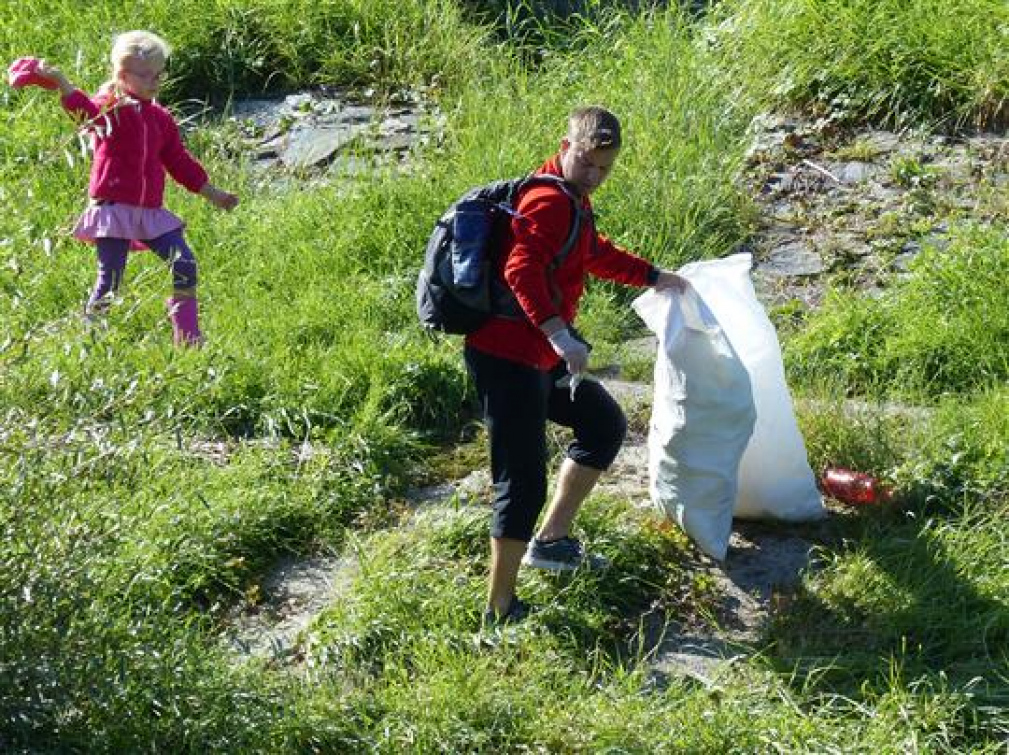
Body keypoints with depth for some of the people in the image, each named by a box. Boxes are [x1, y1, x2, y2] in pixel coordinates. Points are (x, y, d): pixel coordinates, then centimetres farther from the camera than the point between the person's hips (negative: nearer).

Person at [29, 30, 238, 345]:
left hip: (150, 211, 6)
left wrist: (211, 193, 25)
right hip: (113, 209, -6)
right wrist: (60, 81, -47)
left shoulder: (161, 118, 13)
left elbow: (179, 160, 22)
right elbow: (85, 109, -30)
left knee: (185, 265, 0)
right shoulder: (111, 108, -6)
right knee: (109, 281, -7)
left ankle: (187, 336, 13)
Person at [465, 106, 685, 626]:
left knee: (606, 426, 22)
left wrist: (654, 278, 43)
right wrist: (560, 335, -41)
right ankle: (500, 613, -2)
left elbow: (595, 253, 37)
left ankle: (550, 542, 26)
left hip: (541, 358, 11)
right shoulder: (549, 201, -17)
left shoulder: (573, 200, 17)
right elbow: (521, 270, -33)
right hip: (507, 358, -11)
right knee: (523, 482, -9)